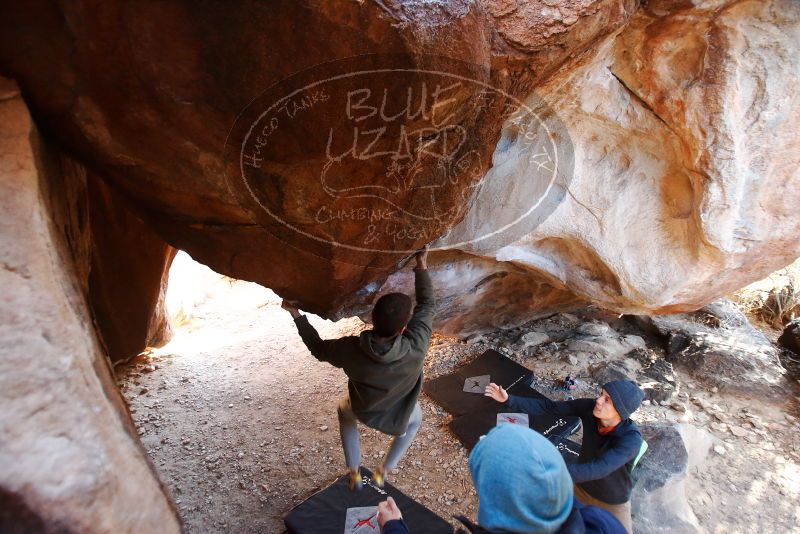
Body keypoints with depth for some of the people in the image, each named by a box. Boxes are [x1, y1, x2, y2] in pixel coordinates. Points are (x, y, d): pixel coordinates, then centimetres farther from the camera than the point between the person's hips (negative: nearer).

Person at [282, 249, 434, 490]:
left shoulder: (351, 350, -35)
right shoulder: (416, 348, -38)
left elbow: (318, 348, -13)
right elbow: (427, 305, -22)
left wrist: (297, 315, -5)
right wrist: (421, 266, -15)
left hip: (363, 412, 1)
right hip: (397, 418, 0)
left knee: (345, 410, 37)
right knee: (415, 419, 37)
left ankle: (355, 474, 40)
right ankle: (383, 472, 39)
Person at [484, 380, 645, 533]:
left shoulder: (631, 439, -39)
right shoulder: (589, 408, -27)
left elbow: (599, 469, -48)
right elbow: (550, 408, -22)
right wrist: (509, 399, -31)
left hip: (613, 501, -4)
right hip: (583, 486, 4)